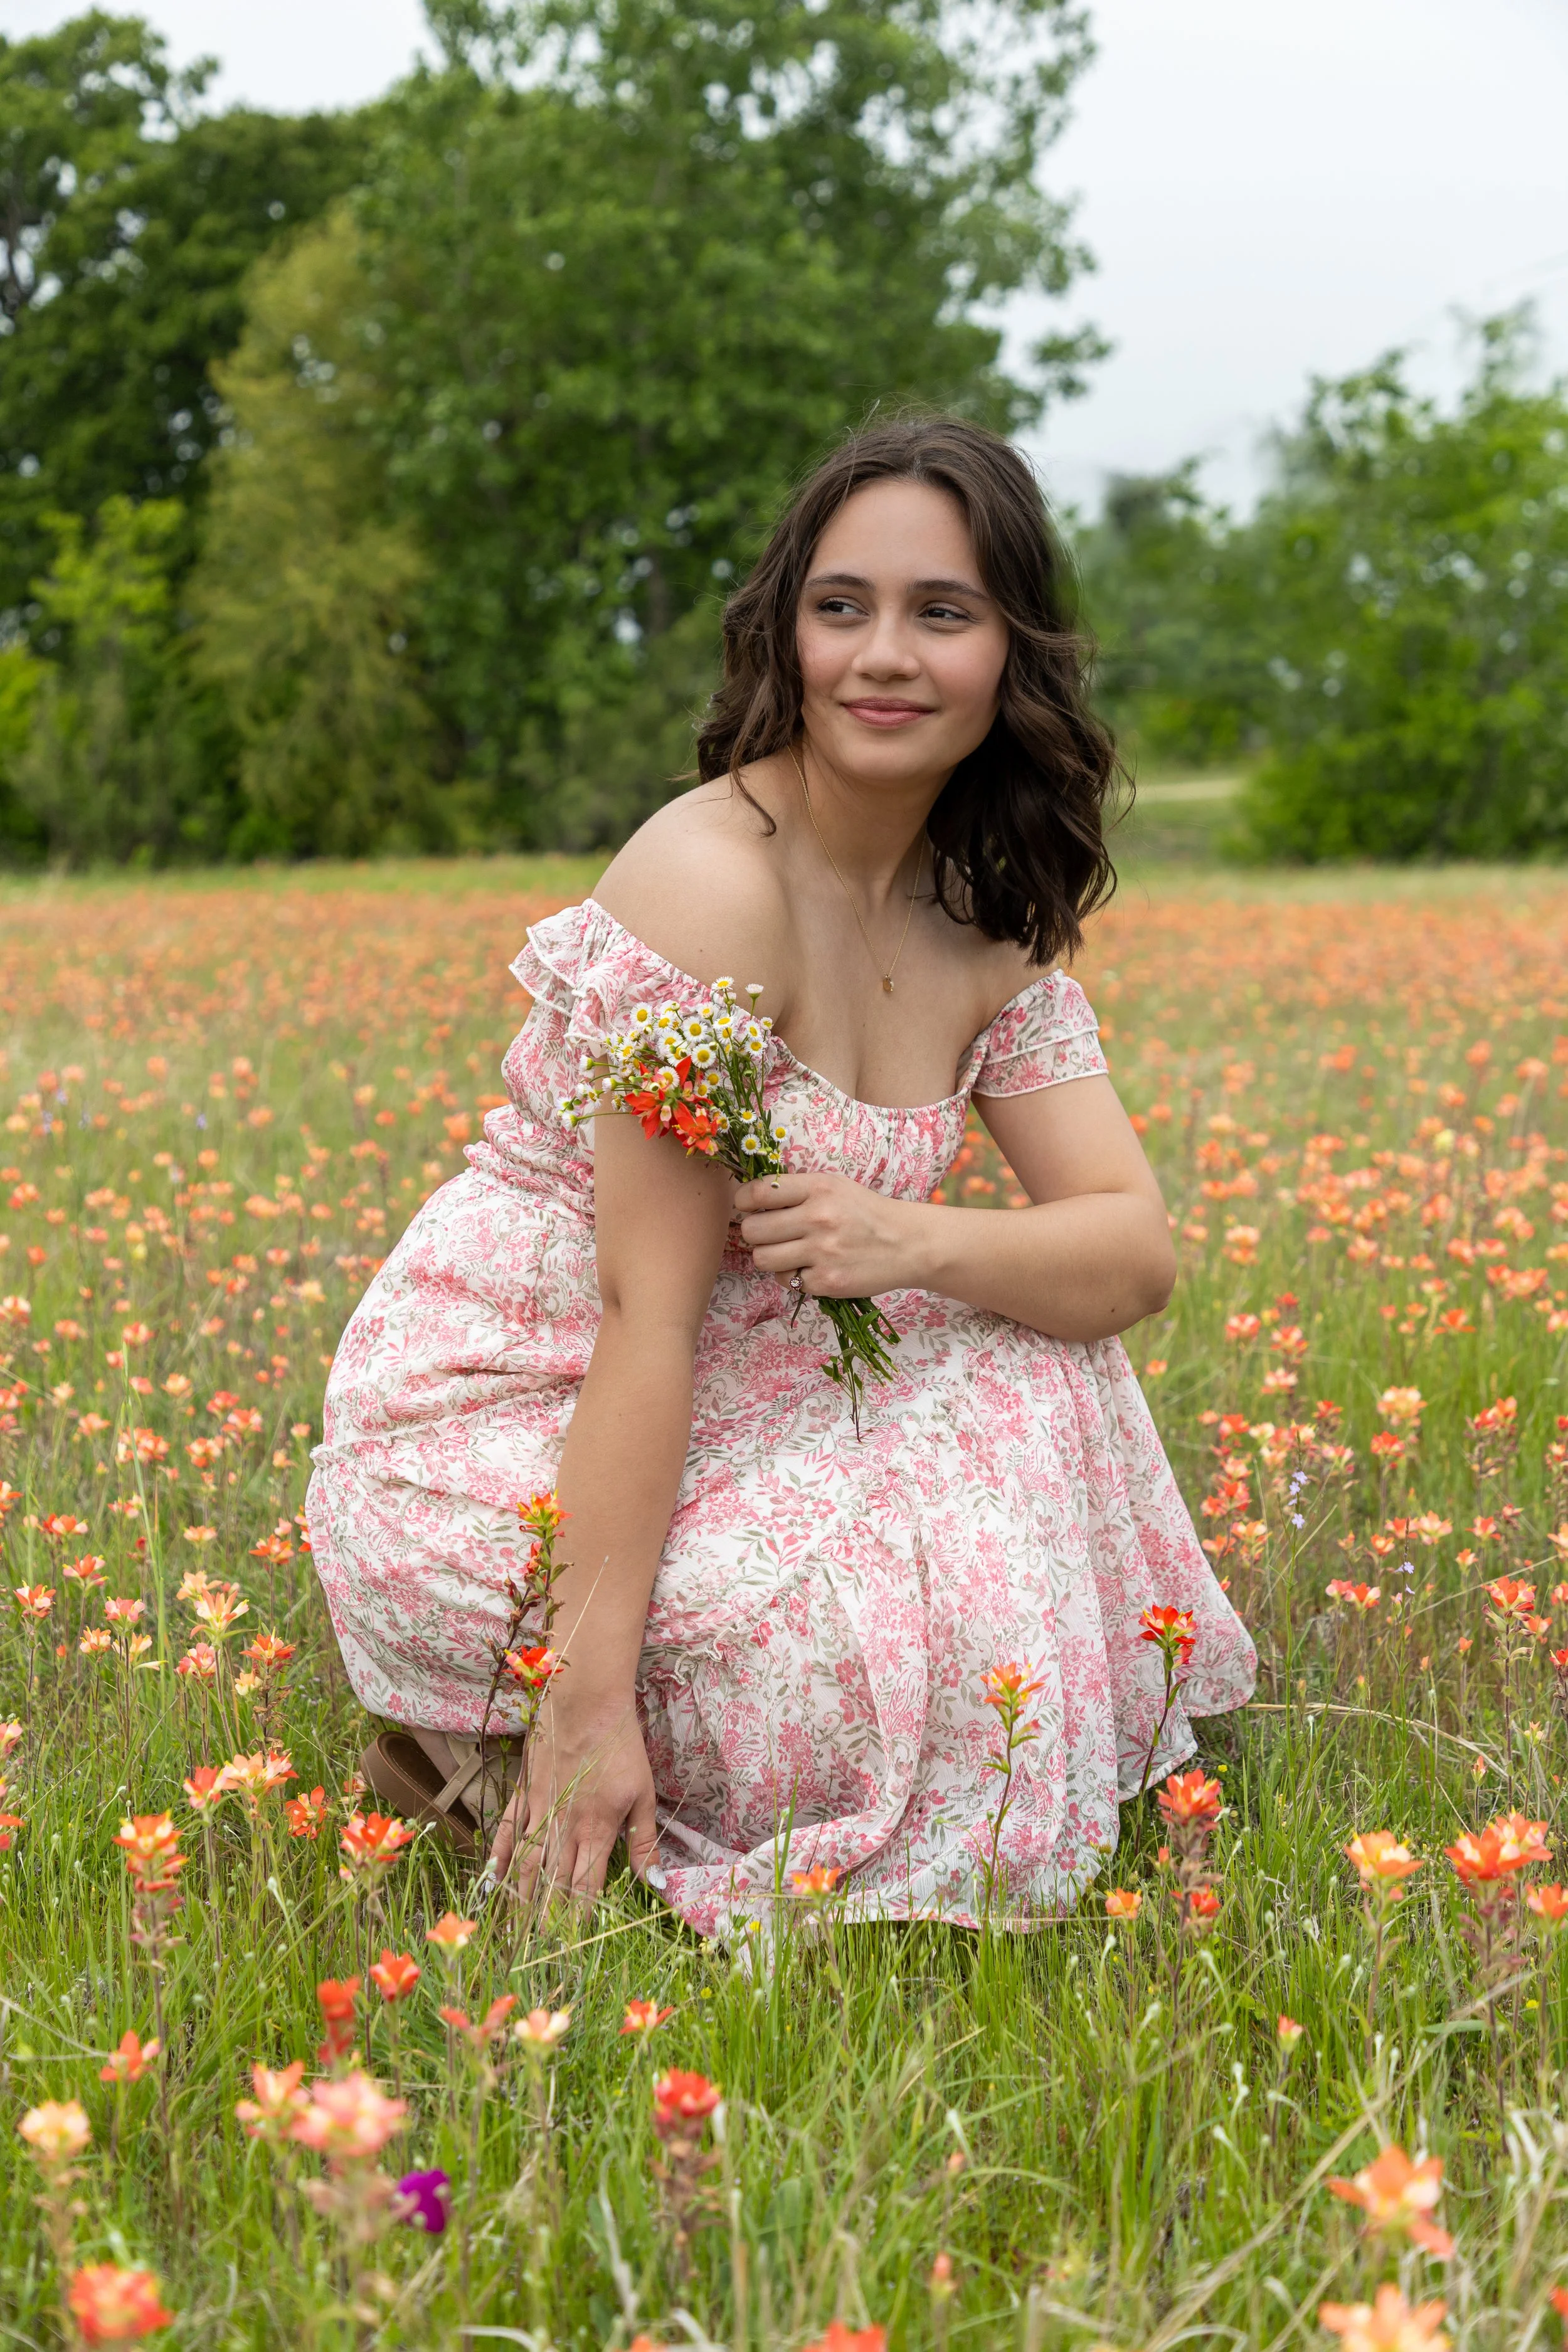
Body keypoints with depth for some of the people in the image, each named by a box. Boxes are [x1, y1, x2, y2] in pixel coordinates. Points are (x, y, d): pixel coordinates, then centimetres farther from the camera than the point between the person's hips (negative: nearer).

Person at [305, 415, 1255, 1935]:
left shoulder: (988, 928, 4)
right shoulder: (714, 880, -22)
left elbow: (1138, 1251, -3)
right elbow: (648, 1308, -25)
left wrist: (915, 1246, -24)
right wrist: (589, 1697, -26)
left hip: (711, 1414, 8)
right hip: (486, 1442, -8)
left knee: (1037, 1373, -4)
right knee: (926, 1642, -22)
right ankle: (488, 1746, -1)